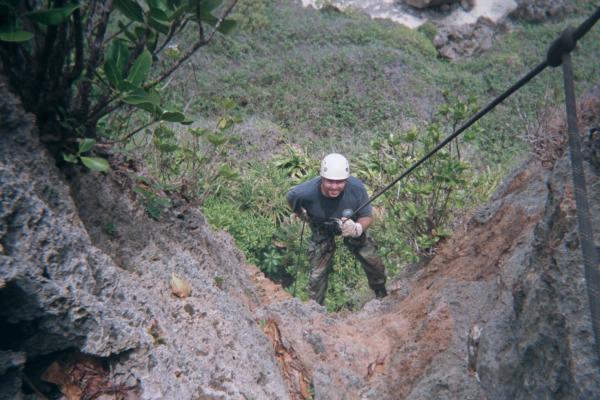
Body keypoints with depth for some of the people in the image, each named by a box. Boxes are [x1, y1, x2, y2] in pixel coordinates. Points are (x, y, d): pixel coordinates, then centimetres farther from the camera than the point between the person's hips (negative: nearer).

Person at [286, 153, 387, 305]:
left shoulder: (356, 188, -37)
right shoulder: (306, 192, -37)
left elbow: (367, 217, -24)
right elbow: (290, 198, -12)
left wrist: (357, 229, -45)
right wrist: (302, 215, 1)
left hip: (352, 226, 1)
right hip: (322, 231, -1)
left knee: (374, 264, 6)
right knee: (318, 273, -2)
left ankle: (382, 296, 38)